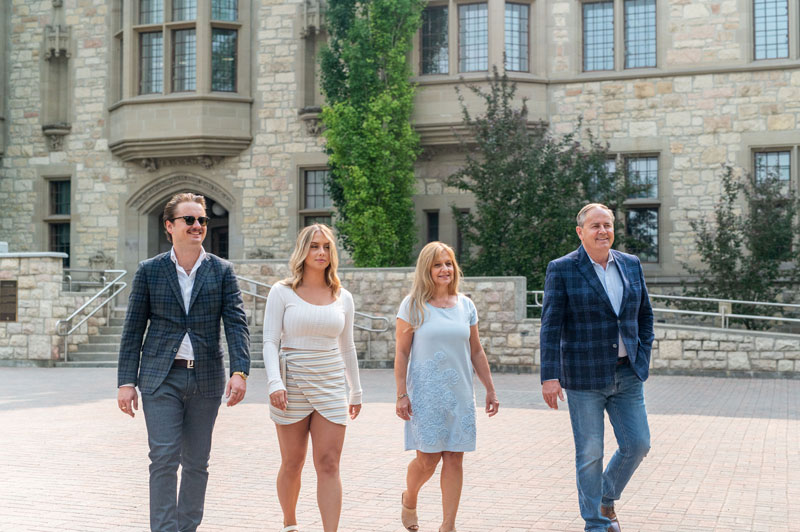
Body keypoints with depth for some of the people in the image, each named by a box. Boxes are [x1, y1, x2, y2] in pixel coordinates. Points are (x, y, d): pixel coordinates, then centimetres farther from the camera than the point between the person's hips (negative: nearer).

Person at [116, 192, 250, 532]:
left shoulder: (222, 271, 5)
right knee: (164, 459, -9)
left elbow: (236, 323, -3)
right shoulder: (149, 271, 3)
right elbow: (133, 330, 4)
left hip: (206, 379, 2)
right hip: (162, 377, -1)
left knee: (197, 463, 9)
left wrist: (240, 371, -17)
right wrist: (126, 382, -2)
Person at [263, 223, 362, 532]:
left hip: (330, 387, 2)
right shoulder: (282, 292, -1)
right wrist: (275, 382, -20)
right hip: (292, 385, -2)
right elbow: (270, 342, -6)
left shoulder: (343, 298, 8)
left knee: (329, 466, -5)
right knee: (292, 464, 9)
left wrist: (356, 391, 19)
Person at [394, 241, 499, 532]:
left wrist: (490, 389, 10)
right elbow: (401, 353, -2)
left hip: (460, 394, 3)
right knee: (427, 458, -4)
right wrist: (401, 394, -8)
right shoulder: (413, 305, -2)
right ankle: (409, 499, 29)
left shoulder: (465, 305, 8)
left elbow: (476, 351, 13)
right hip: (425, 394, -3)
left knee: (454, 459, 1)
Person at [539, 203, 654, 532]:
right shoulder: (562, 270, -7)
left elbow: (645, 314, 17)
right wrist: (550, 377, -16)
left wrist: (643, 356, 6)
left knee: (637, 444, 6)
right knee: (590, 454, 2)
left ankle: (607, 497, 32)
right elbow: (550, 326, -10)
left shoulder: (631, 264, 8)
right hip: (584, 377, -4)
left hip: (627, 375, 5)